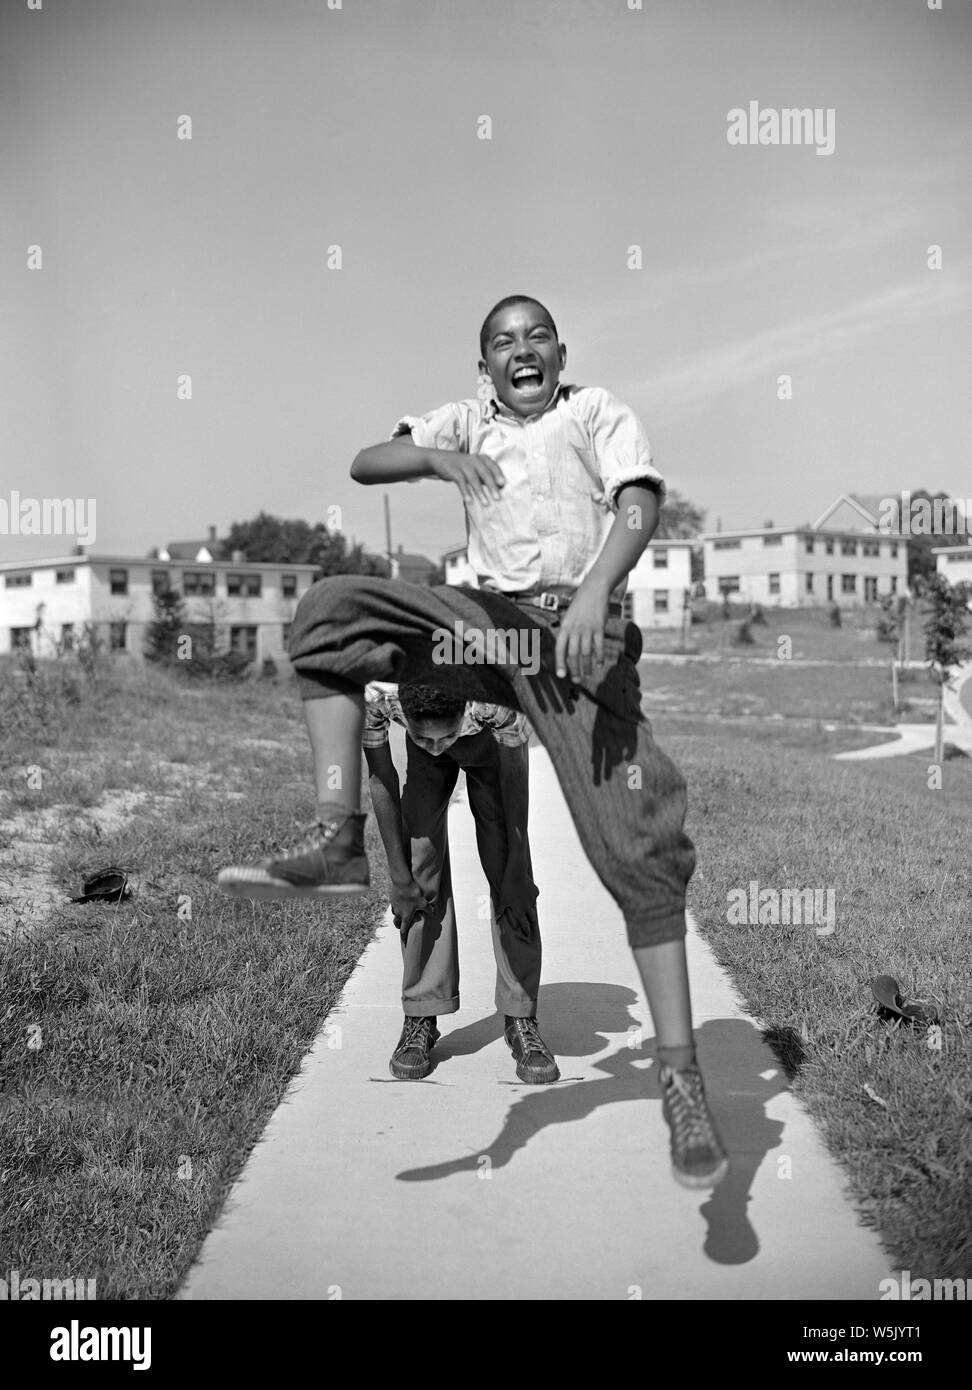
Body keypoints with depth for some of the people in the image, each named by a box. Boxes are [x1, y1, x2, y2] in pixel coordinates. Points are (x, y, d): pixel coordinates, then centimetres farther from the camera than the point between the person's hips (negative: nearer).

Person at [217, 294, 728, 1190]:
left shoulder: (598, 411, 10)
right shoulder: (467, 421, 20)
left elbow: (640, 502, -7)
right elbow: (364, 465, 11)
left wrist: (596, 589, -27)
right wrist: (436, 456, -10)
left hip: (578, 631, -3)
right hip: (490, 622, 4)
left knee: (636, 845, -13)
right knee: (329, 611, -13)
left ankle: (681, 1078, -7)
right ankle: (338, 839, -17)